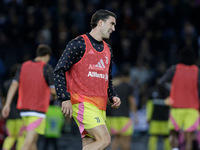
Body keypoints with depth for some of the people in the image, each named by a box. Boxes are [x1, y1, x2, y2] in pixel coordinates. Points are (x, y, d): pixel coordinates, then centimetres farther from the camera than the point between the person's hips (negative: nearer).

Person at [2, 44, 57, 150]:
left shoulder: (24, 66, 9)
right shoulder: (47, 68, -6)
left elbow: (14, 85, 2)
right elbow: (53, 90, -8)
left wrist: (7, 104, 0)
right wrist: (54, 96, 16)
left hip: (24, 109, 6)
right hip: (38, 109, -6)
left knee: (33, 141, 17)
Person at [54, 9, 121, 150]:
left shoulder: (108, 50, 20)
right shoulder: (79, 43, -4)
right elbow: (59, 71, -6)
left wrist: (113, 96, 12)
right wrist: (65, 98, -15)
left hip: (100, 106, 8)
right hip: (82, 102, -8)